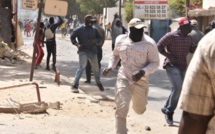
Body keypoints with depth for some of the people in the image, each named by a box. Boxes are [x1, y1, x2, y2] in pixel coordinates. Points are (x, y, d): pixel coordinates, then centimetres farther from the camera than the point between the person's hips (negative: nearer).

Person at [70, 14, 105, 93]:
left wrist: (95, 41, -9)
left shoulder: (94, 29, 6)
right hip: (83, 51, -4)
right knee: (82, 67, -17)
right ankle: (75, 85, -14)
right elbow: (72, 37, 0)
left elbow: (100, 38, 12)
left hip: (93, 51, 4)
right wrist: (77, 44, -14)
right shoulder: (79, 29, -5)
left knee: (96, 68, 14)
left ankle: (98, 82, 40)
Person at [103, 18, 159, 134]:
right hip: (123, 79, 1)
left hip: (141, 81, -1)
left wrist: (143, 72, -24)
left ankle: (139, 103, 55)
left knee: (139, 110, 17)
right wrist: (110, 66, 1)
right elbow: (115, 55, 18)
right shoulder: (120, 40, 0)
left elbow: (155, 63, -7)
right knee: (121, 108, -12)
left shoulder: (149, 43, -11)